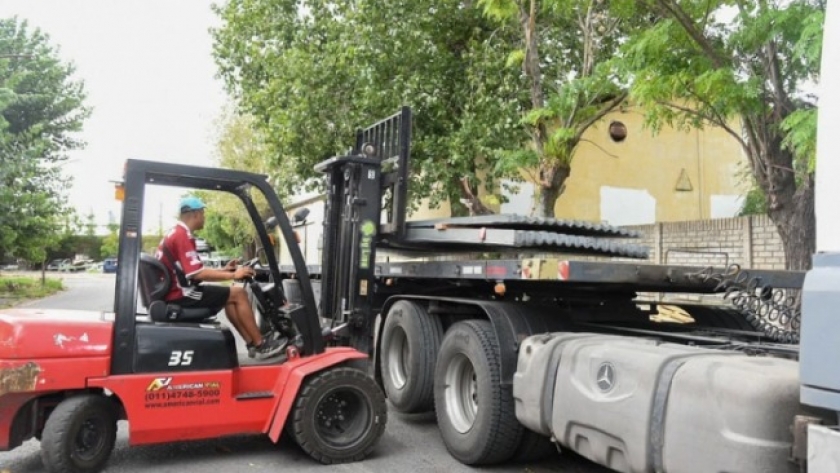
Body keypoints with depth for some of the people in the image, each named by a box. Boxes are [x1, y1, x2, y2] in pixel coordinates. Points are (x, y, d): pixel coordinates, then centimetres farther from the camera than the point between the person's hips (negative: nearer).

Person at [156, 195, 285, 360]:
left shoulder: (174, 233, 16)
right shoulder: (182, 236, -18)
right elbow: (198, 274, -24)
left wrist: (223, 270, 14)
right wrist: (233, 275, -16)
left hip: (175, 292, 10)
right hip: (180, 295, -10)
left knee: (229, 299, 15)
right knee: (238, 294, -8)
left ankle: (252, 344, 11)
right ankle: (260, 344, -1)